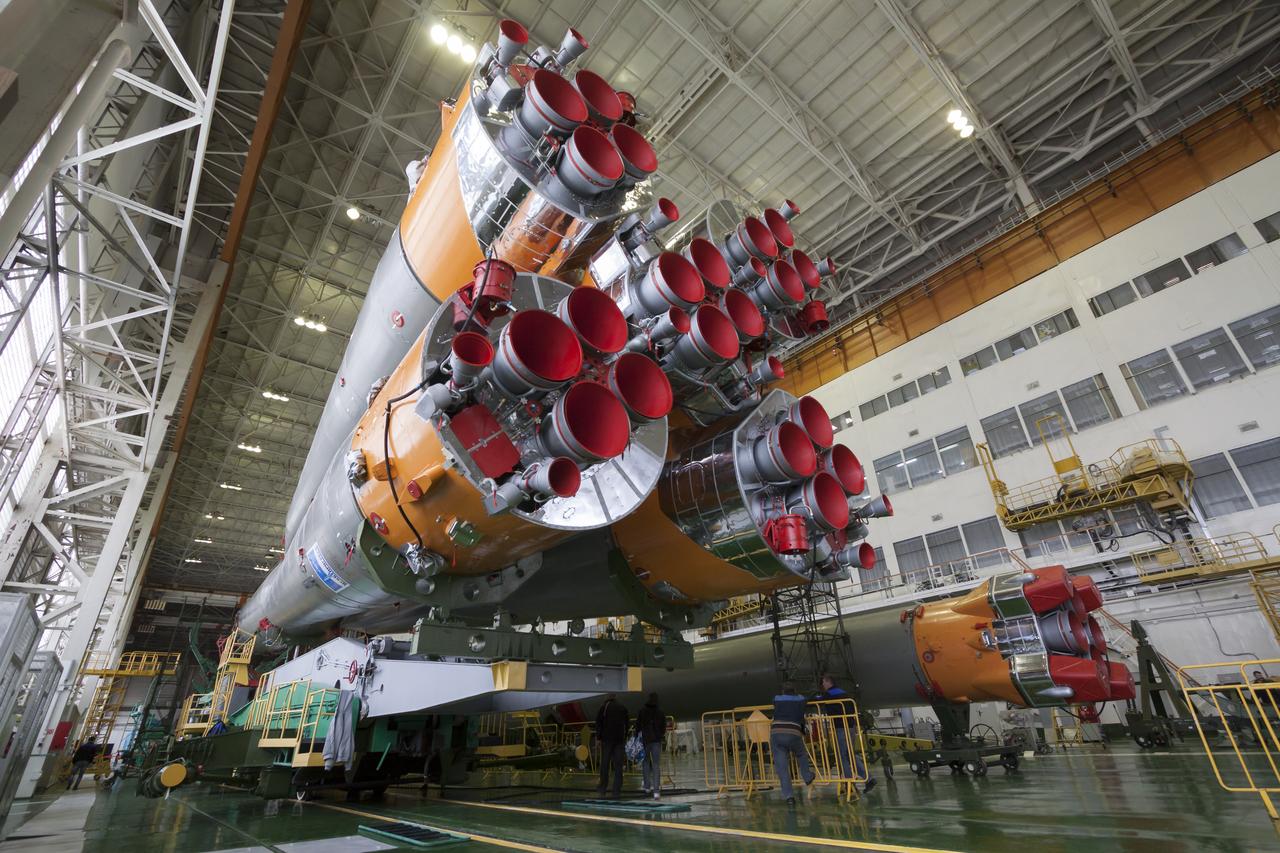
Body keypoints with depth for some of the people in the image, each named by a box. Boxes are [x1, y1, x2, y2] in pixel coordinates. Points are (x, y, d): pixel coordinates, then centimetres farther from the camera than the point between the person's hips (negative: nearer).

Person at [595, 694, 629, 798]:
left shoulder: (603, 707, 6)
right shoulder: (623, 708, 14)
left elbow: (598, 723, 0)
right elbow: (627, 724, 12)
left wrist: (598, 738, 2)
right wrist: (625, 738, 14)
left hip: (607, 739, -2)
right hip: (620, 739, 2)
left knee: (604, 763, 6)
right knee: (618, 765, 4)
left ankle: (602, 789, 10)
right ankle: (616, 791, 1)